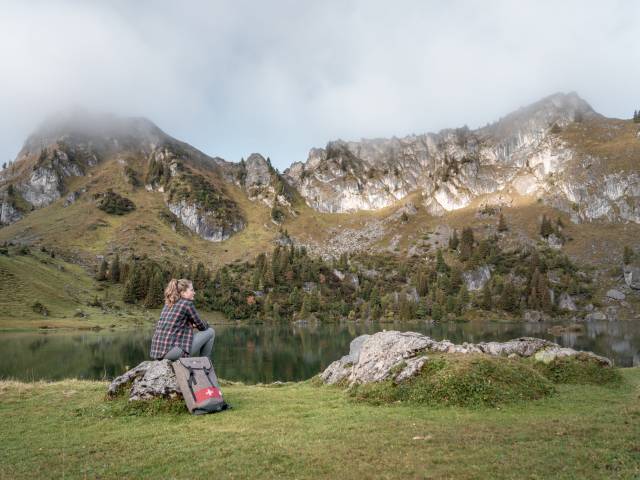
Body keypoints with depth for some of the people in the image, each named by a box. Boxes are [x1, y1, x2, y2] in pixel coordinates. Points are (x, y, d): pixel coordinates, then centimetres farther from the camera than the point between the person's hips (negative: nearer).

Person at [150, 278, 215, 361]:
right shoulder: (187, 303, -7)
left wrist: (192, 324, 17)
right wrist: (206, 324, 23)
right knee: (210, 332, 7)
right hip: (174, 352, -8)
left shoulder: (168, 304, 15)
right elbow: (201, 326, 2)